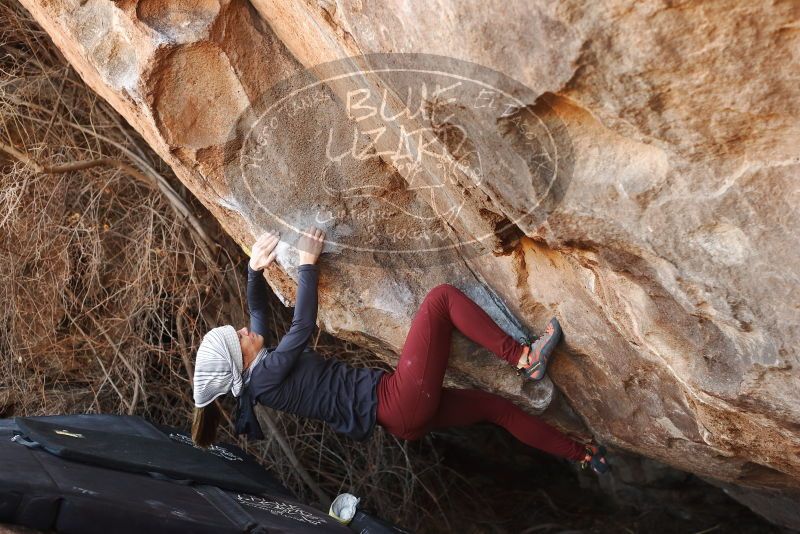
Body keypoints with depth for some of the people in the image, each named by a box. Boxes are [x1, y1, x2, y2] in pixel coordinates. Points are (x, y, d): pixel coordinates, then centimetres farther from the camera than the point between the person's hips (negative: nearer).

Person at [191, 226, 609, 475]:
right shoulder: (267, 373, -13)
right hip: (403, 403, -10)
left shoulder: (258, 374, 14)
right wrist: (307, 263, -2)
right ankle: (523, 358, -7)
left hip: (400, 416, 10)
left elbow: (259, 310, 25)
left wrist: (254, 267, 12)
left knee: (494, 405, 18)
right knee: (441, 297, -11)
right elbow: (303, 325, -13)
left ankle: (583, 456, 31)